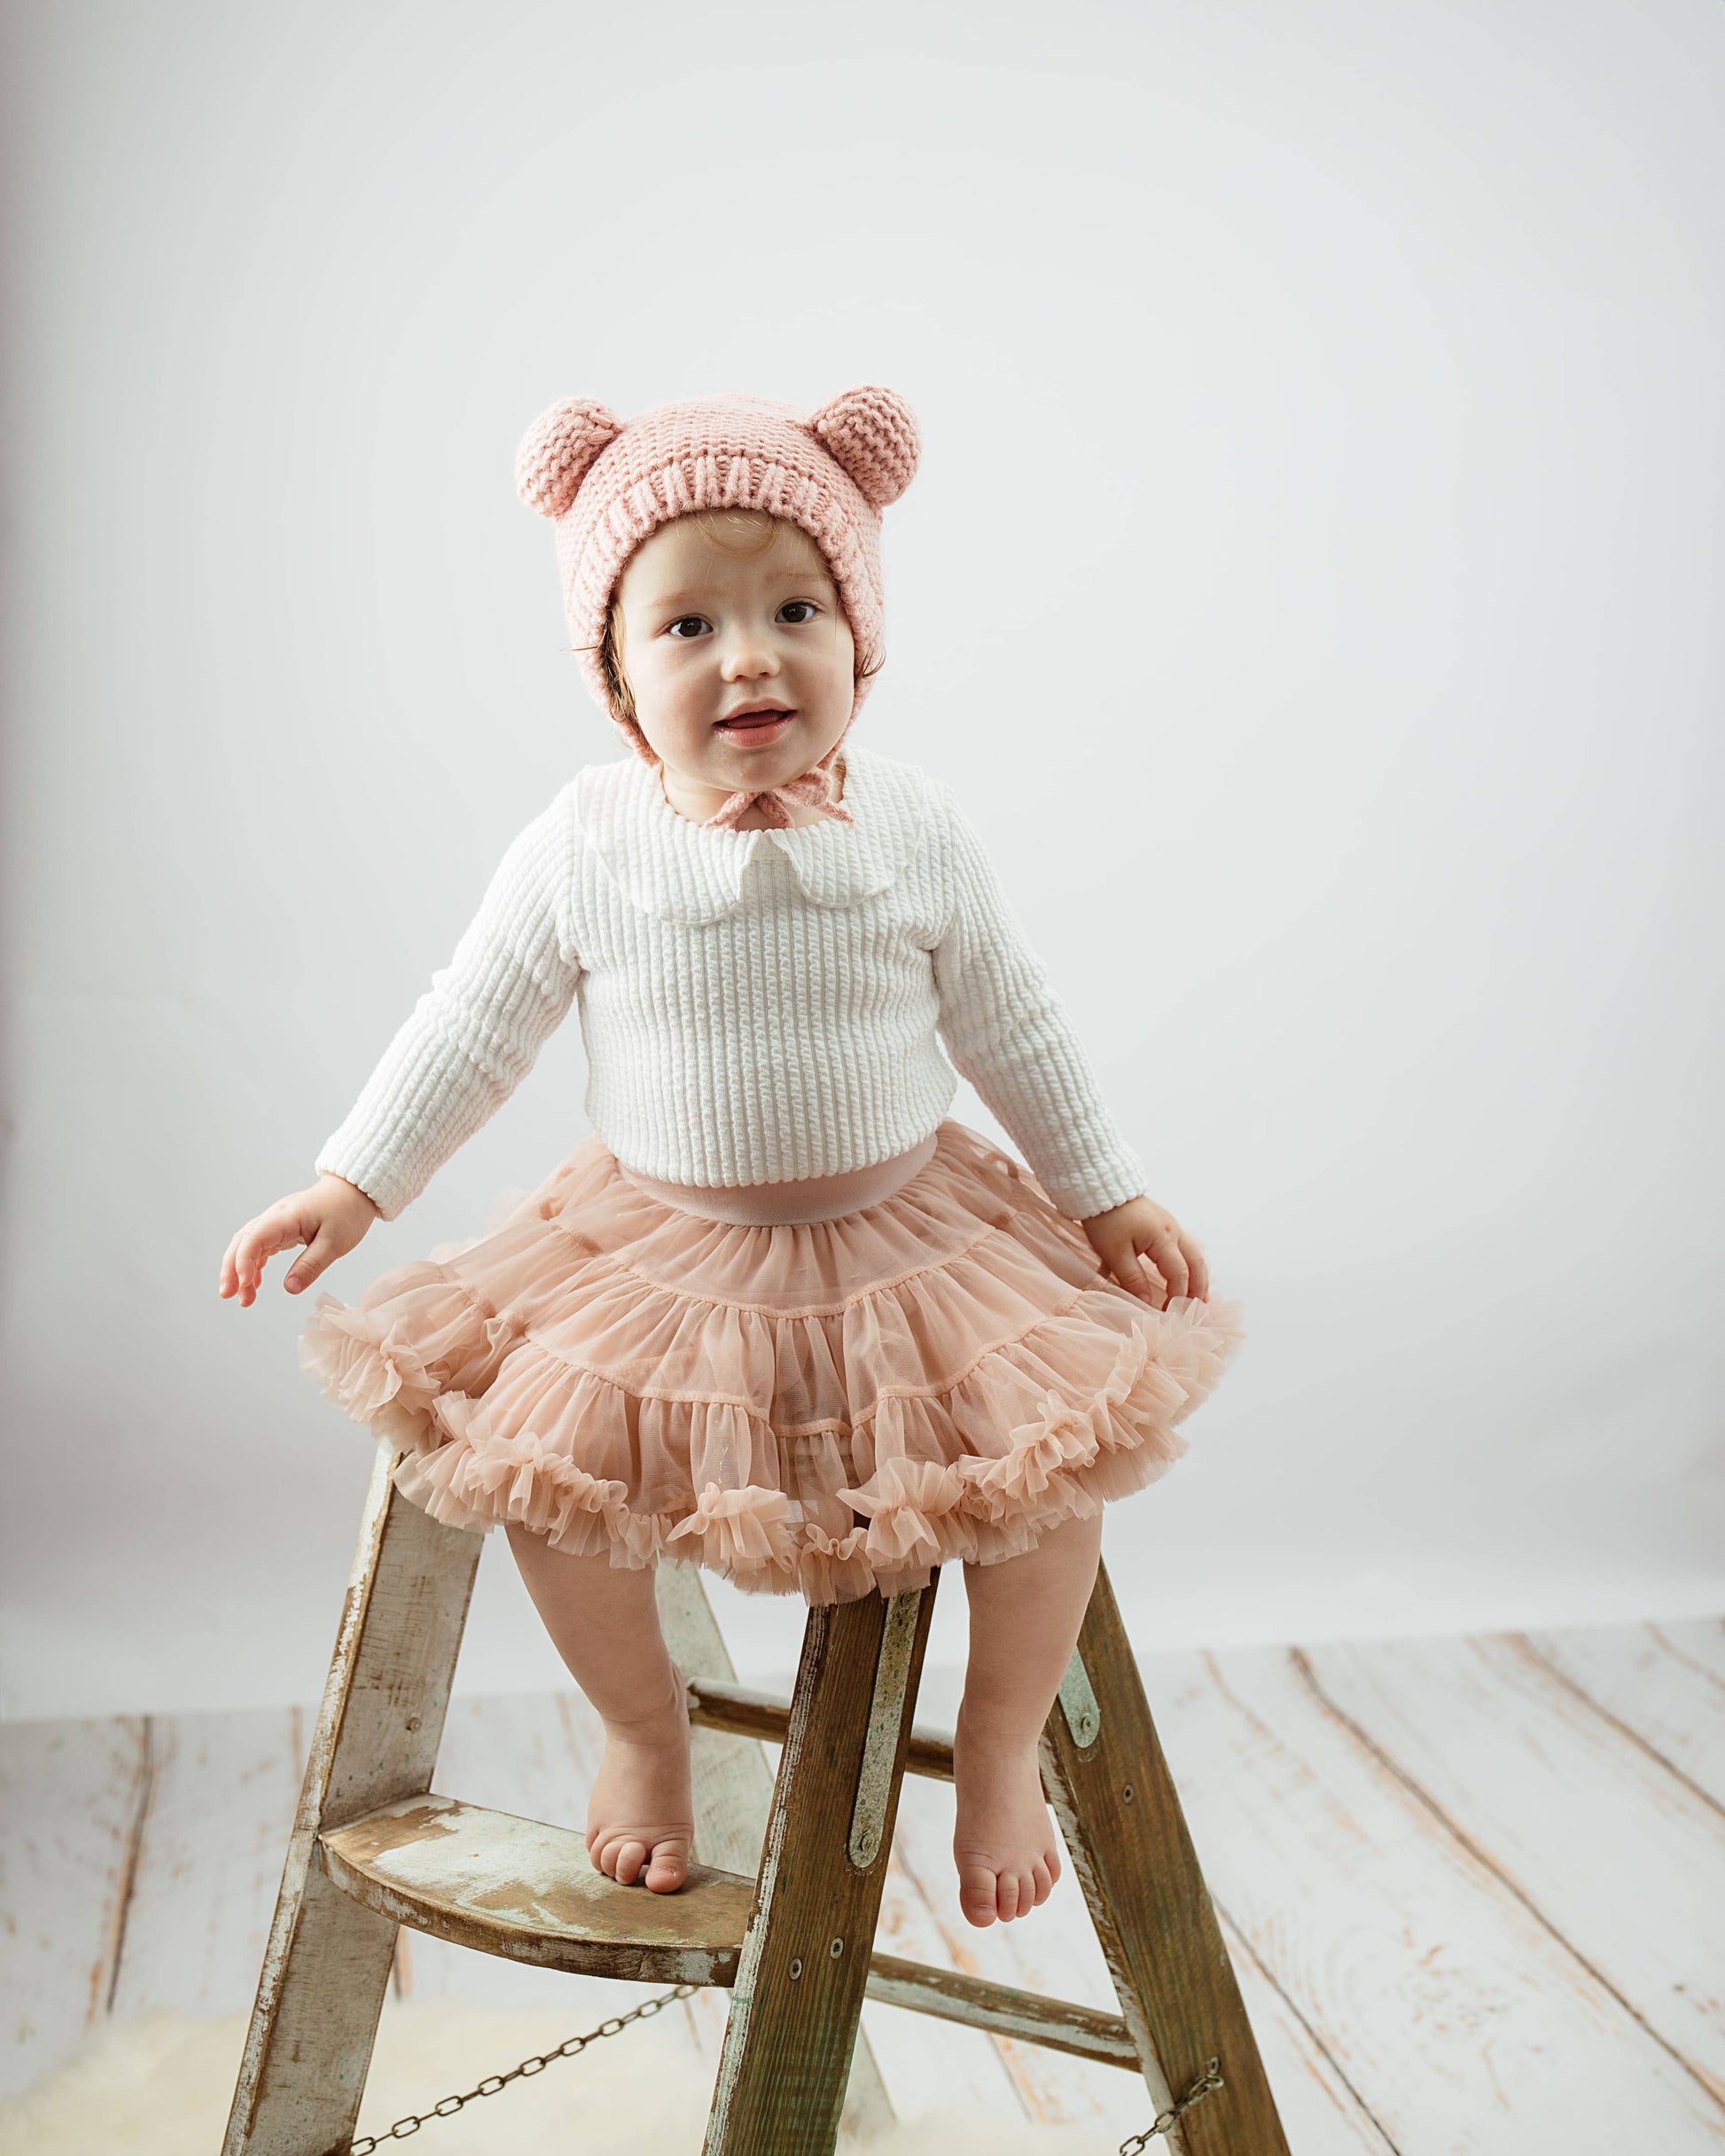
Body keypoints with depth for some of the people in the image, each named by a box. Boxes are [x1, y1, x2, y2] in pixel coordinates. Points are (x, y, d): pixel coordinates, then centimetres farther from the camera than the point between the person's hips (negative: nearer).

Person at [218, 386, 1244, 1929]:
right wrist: (353, 1184, -5)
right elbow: (471, 1027, 0)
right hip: (663, 1251, 0)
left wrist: (1111, 1194, 7)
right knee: (545, 1470, -17)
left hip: (908, 1234, 1)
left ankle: (1000, 1748, 16)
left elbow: (1014, 1029, 4)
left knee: (1057, 1460, -13)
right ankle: (644, 1730, 15)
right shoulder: (586, 847, -10)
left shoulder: (918, 832, -8)